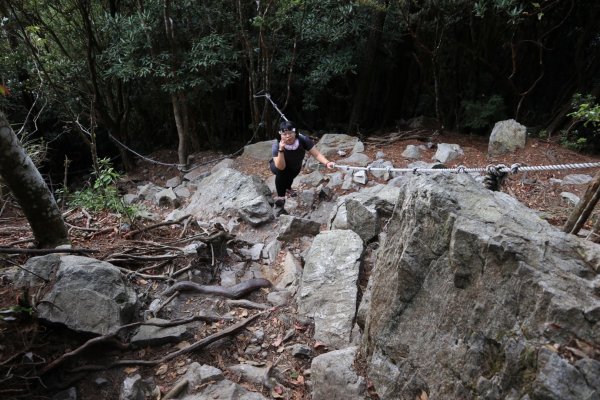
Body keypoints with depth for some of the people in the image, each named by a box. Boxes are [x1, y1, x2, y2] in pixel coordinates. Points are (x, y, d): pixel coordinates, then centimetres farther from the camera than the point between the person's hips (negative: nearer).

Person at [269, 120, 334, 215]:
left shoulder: (303, 140, -31)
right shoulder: (276, 146, -36)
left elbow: (317, 154, -29)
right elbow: (281, 167, -42)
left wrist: (327, 163, -47)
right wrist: (281, 150, -53)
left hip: (295, 166, 7)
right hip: (278, 165, -7)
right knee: (281, 172, -32)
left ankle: (287, 188, 21)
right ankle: (280, 199, -23)